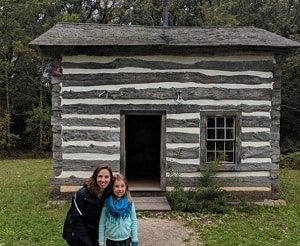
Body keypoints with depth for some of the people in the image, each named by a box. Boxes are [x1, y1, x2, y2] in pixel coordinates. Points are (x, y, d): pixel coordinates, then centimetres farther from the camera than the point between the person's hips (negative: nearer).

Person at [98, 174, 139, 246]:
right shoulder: (106, 203, -9)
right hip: (111, 240, 0)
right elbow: (102, 223, -3)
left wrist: (135, 240, 1)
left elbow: (134, 221, 0)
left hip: (126, 240, 0)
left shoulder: (129, 202, -7)